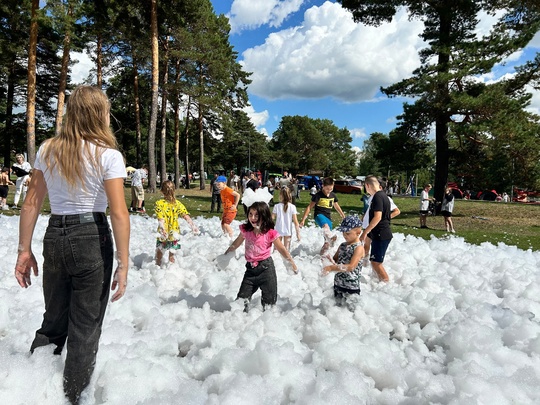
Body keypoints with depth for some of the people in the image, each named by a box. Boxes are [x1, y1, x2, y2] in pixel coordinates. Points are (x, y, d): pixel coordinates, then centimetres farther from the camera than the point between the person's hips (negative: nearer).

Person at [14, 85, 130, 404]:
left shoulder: (47, 150, 5)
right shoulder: (108, 155, -10)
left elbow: (31, 204, 6)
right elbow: (119, 213, -16)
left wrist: (25, 250, 12)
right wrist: (123, 265, -13)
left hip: (54, 237, 5)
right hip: (92, 239, -5)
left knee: (54, 320, 24)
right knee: (85, 327, 12)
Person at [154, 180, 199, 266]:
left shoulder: (159, 203, -12)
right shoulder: (178, 203, -4)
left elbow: (161, 219, -24)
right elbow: (186, 216, -13)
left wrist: (162, 230, -34)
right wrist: (193, 226, -12)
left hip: (163, 234, -2)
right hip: (174, 234, 2)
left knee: (159, 254, 17)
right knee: (171, 255, 17)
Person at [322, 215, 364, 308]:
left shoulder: (359, 248, -17)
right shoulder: (343, 245, 5)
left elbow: (351, 267, -27)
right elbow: (335, 260, 14)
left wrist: (332, 268, -30)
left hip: (351, 286, -7)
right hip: (338, 283, 7)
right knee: (338, 305, 19)